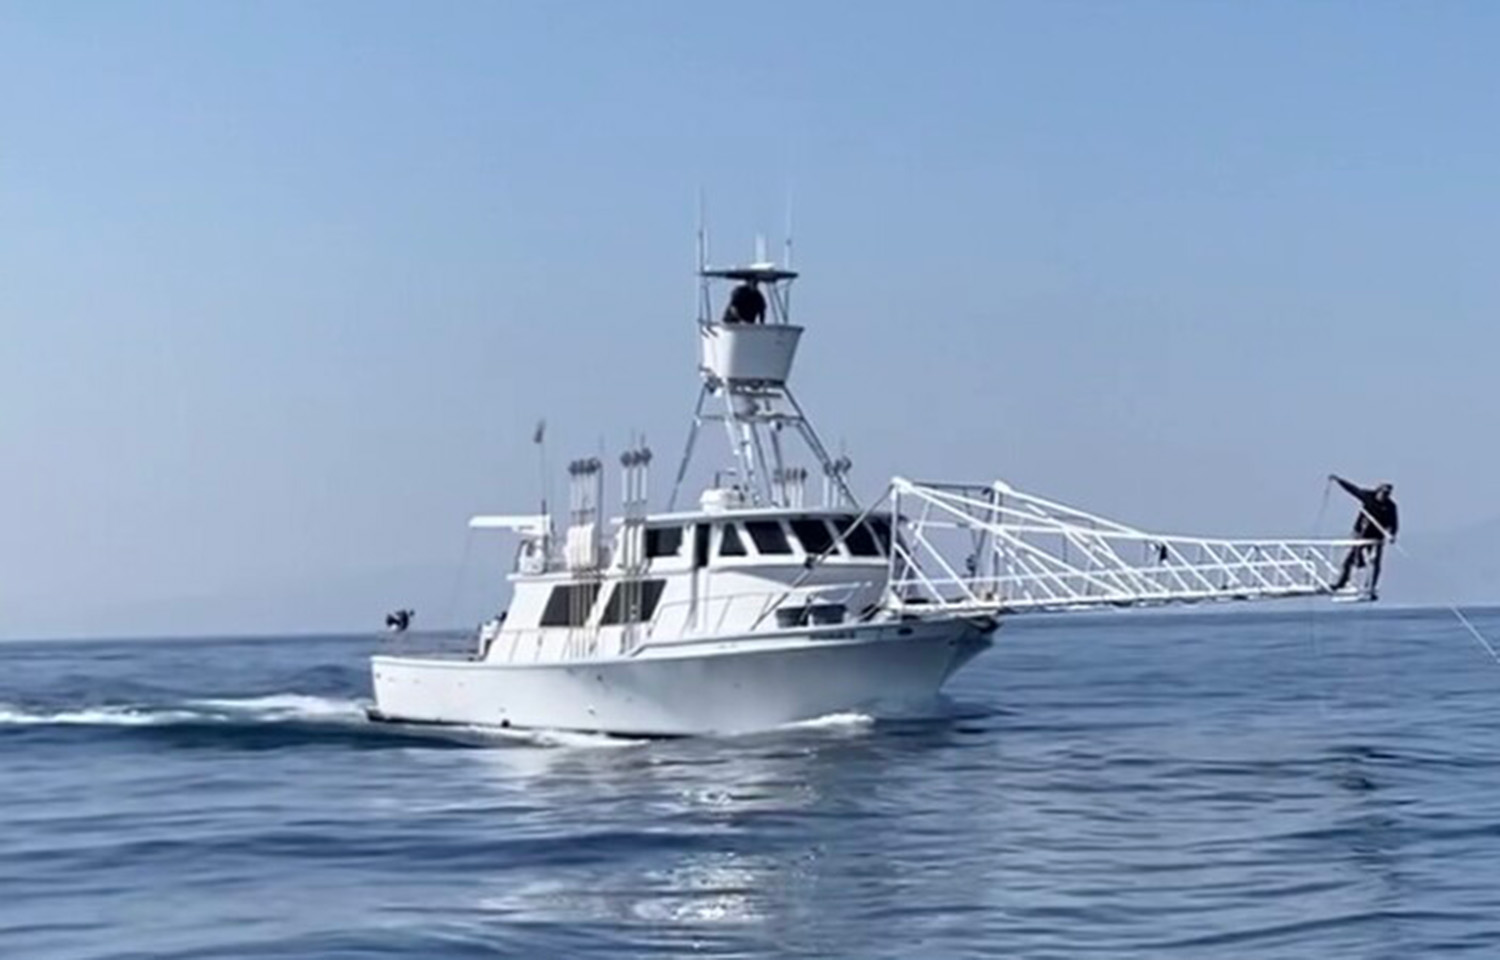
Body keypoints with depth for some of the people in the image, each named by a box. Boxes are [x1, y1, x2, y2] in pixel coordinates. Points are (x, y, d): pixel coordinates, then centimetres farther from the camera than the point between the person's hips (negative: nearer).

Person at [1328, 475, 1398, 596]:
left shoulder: (1390, 506, -7)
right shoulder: (1367, 496, -4)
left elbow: (1394, 522, -8)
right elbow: (1352, 489, 6)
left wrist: (1392, 534, -26)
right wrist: (1338, 480, 7)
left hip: (1376, 537, -2)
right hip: (1360, 534, 2)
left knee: (1375, 563, -10)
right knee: (1350, 559, 9)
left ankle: (1371, 589, -8)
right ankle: (1341, 582, 27)